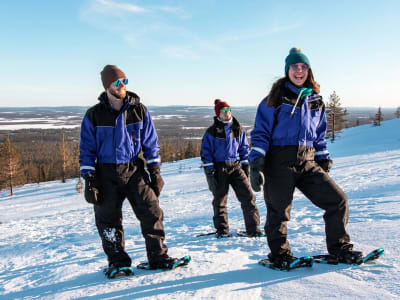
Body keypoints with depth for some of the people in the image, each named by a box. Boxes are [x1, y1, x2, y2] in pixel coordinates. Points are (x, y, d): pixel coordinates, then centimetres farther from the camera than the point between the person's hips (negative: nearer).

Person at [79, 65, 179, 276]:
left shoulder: (139, 110, 2)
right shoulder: (94, 115, -1)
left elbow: (150, 143, 7)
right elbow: (87, 150, 2)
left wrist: (155, 172, 3)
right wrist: (89, 180, -4)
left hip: (134, 170, 1)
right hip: (106, 174, 0)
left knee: (151, 212, -4)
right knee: (108, 219, 5)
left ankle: (158, 257, 9)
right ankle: (118, 261, 20)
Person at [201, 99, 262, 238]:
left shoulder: (238, 129, 10)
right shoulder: (212, 131, -1)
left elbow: (244, 147, 18)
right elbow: (205, 150, -1)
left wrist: (245, 165, 11)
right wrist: (209, 170, -7)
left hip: (236, 167, 3)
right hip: (219, 168, -2)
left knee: (248, 195, -6)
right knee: (220, 200, 5)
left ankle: (252, 228, 2)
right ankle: (222, 230, 20)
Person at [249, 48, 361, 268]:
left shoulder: (315, 100, 15)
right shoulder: (275, 99, -1)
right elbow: (261, 132, -4)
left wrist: (324, 159, 16)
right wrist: (255, 163, -13)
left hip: (307, 163, 5)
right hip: (279, 162, -4)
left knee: (338, 200, 0)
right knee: (278, 212, 2)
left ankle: (339, 248, 18)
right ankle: (279, 255, 24)